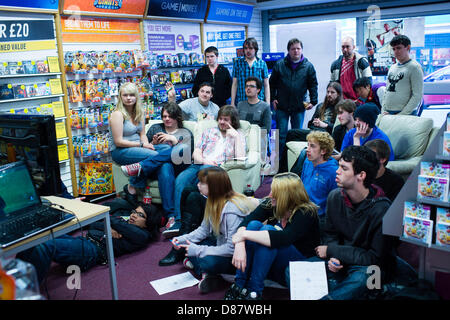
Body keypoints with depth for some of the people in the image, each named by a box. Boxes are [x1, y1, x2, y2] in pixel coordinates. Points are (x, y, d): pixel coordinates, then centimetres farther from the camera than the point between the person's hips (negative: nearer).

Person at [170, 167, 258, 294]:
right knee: (188, 243, 1)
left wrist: (198, 250, -26)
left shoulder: (232, 211, -29)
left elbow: (233, 248, -30)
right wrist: (183, 239, -6)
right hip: (222, 243, 9)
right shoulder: (214, 202, -2)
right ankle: (205, 273, -9)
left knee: (210, 262, -35)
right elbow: (204, 229, 9)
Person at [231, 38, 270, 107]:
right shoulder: (237, 63, 7)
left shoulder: (262, 63, 7)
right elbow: (234, 84, 7)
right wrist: (232, 103, 2)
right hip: (240, 102, 0)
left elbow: (266, 85, 7)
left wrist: (268, 104, 0)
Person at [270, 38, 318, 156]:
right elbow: (272, 83, 8)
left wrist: (313, 101, 0)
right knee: (281, 135, 3)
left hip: (299, 107, 0)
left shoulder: (308, 66, 2)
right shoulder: (279, 65, 1)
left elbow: (313, 85, 6)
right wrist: (272, 98, 2)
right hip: (282, 107, 0)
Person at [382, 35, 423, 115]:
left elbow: (417, 95, -11)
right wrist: (383, 110, 6)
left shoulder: (414, 67, -4)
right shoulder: (392, 67, 17)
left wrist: (402, 114, -16)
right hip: (387, 114, 6)